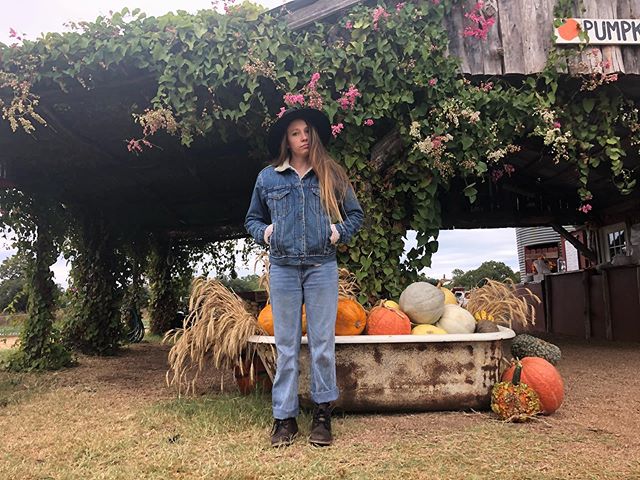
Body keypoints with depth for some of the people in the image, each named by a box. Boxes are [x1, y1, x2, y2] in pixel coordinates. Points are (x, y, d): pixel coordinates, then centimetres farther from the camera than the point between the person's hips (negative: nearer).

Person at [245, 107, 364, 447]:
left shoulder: (331, 175, 8)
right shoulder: (268, 178, 9)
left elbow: (355, 213, 16)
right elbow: (252, 219, 19)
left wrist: (340, 232, -1)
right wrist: (264, 232, 0)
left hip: (322, 267, 0)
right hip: (282, 267, 1)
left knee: (322, 342, 3)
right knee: (286, 344, 5)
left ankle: (322, 414, 15)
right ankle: (284, 417, 14)